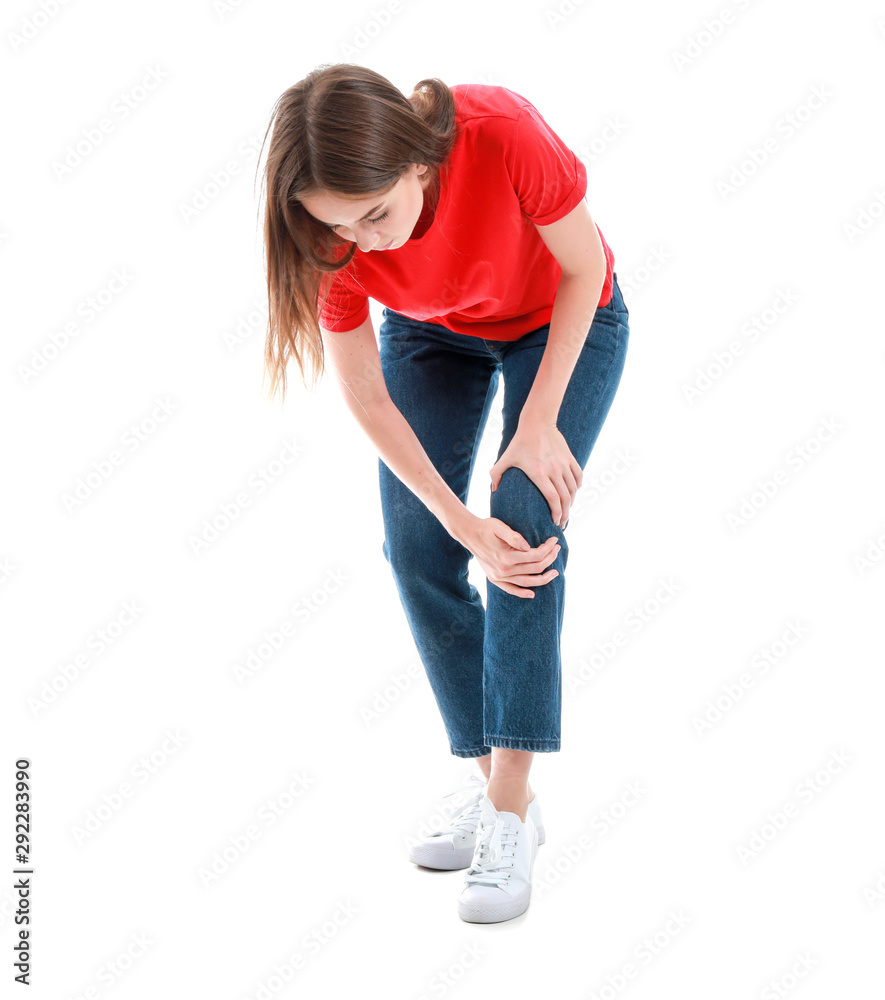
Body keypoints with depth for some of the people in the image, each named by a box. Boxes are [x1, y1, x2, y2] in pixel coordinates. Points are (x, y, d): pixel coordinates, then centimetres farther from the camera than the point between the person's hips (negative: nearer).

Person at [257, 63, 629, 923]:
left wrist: (540, 420, -22)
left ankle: (510, 811, -15)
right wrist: (465, 526, -25)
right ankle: (495, 788, 4)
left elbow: (584, 270, -21)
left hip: (563, 323, -2)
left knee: (528, 520, -19)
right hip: (430, 333, 3)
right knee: (416, 548, -8)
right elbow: (368, 401, -20)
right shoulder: (331, 238, -29)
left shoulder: (504, 135, -39)